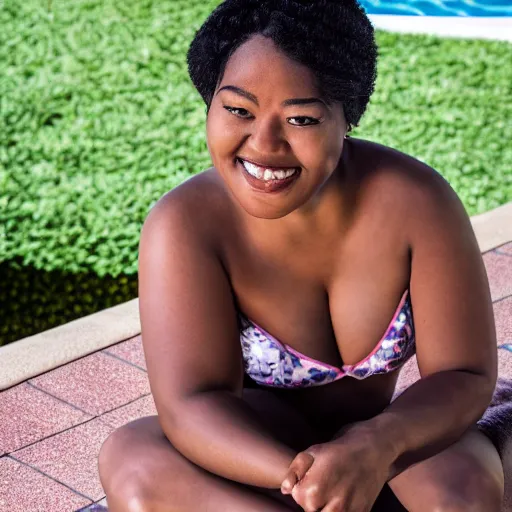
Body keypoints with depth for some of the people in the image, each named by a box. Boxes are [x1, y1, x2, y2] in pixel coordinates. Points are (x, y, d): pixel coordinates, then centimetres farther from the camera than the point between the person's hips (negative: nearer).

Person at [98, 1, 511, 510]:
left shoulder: (414, 199, -20)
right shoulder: (187, 223, -22)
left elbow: (466, 377, -16)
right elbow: (190, 406, -27)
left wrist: (378, 447, -36)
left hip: (380, 440, 0)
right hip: (255, 453, 1)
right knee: (131, 459, -31)